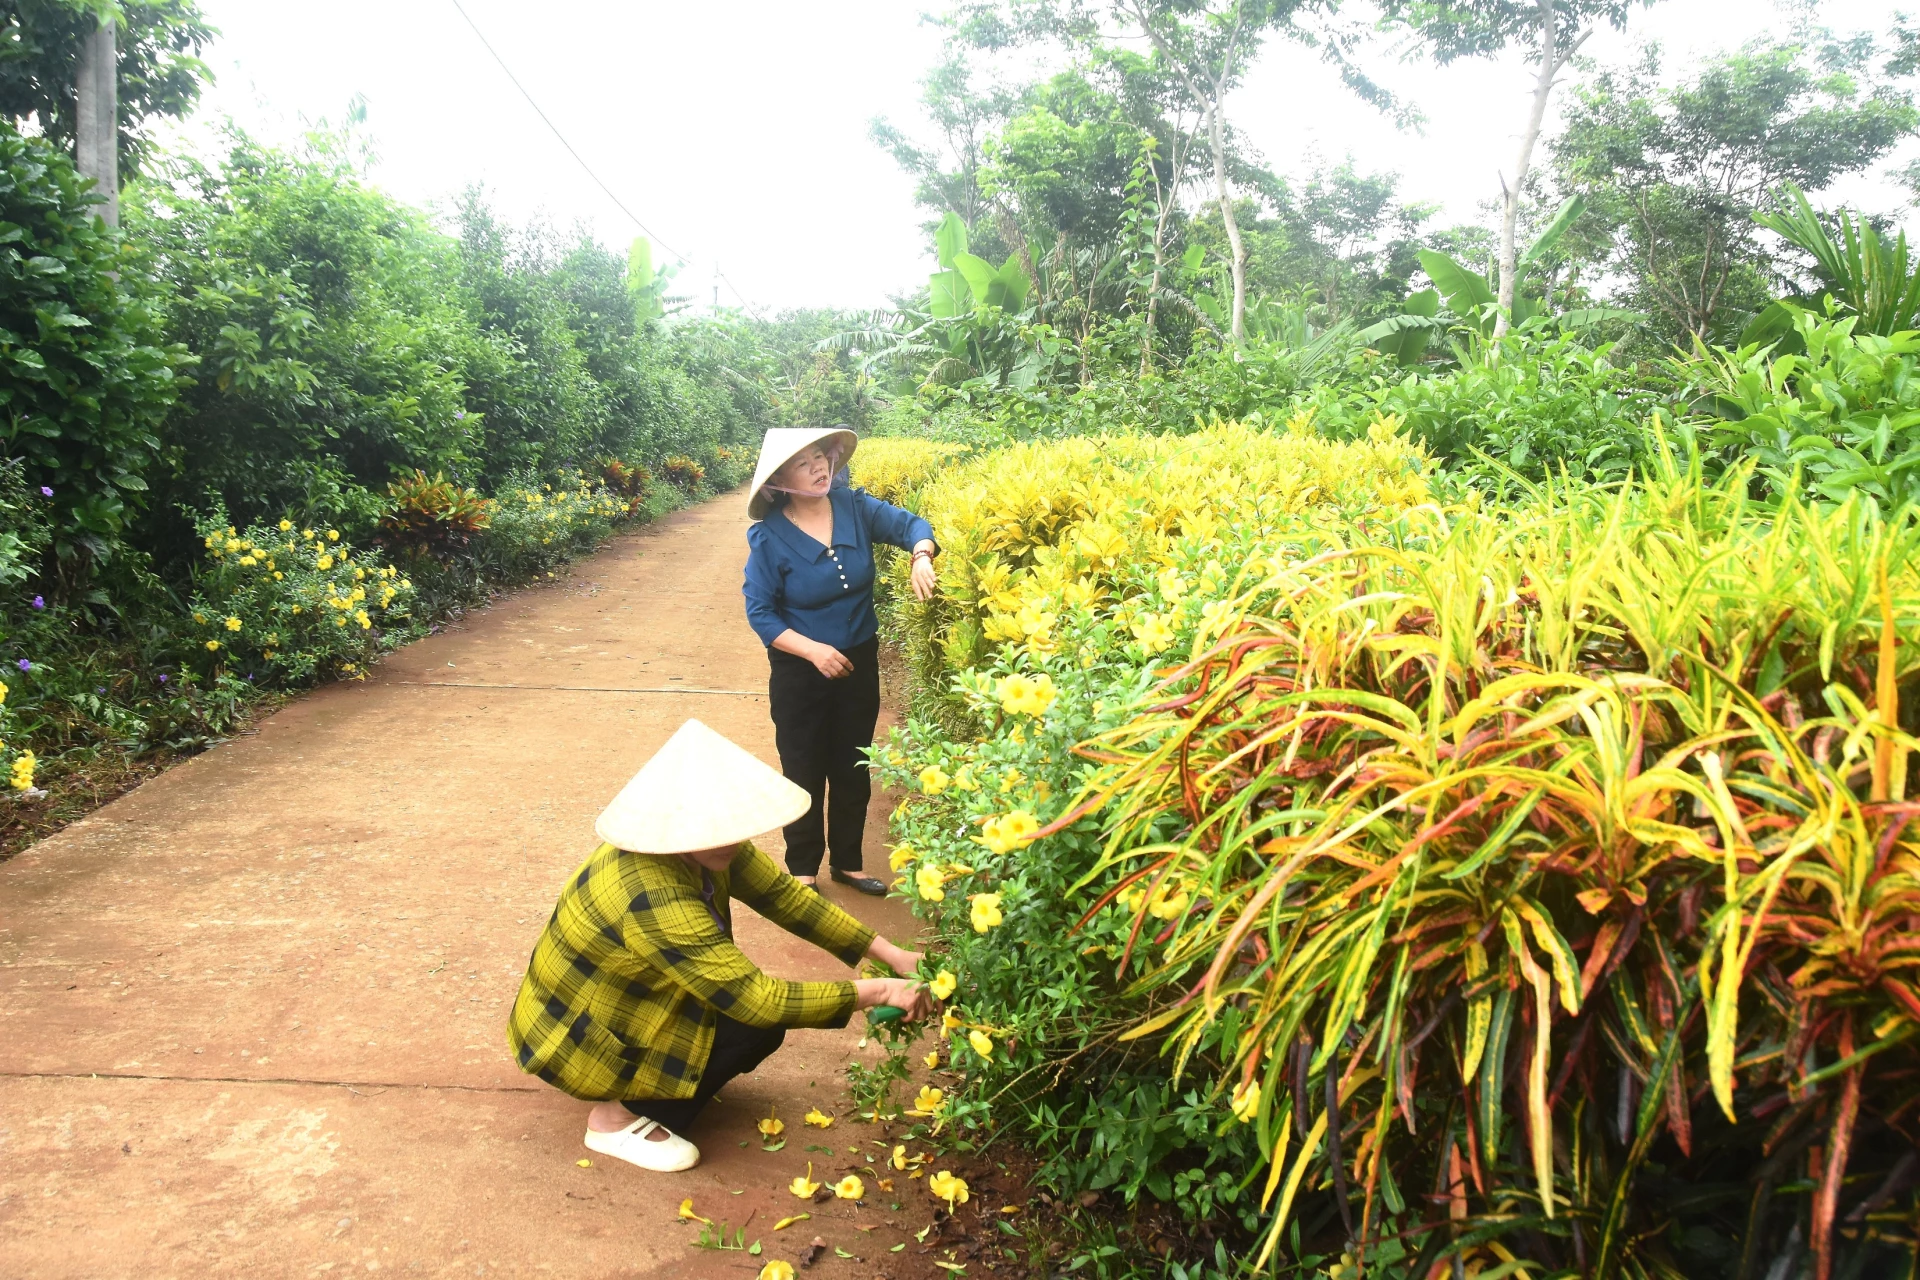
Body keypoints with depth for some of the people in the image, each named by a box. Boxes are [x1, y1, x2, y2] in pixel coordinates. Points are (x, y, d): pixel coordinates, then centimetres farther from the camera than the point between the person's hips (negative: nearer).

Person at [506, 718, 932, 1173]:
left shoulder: (701, 846, -14)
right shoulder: (653, 898, -37)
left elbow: (785, 896, -8)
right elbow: (757, 1001, -35)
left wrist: (893, 956, -12)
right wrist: (879, 992, -29)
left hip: (618, 997, 8)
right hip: (577, 1039, -8)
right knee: (758, 1022, -14)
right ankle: (617, 1117, -3)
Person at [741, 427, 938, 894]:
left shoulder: (855, 507, -9)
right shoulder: (768, 537, -18)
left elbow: (911, 524, -6)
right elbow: (760, 613, -15)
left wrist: (921, 557, -29)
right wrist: (813, 649, -26)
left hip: (859, 663, 4)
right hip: (799, 670, -3)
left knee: (854, 769, 16)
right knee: (804, 773, 10)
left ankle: (848, 862, 34)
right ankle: (802, 869, 29)